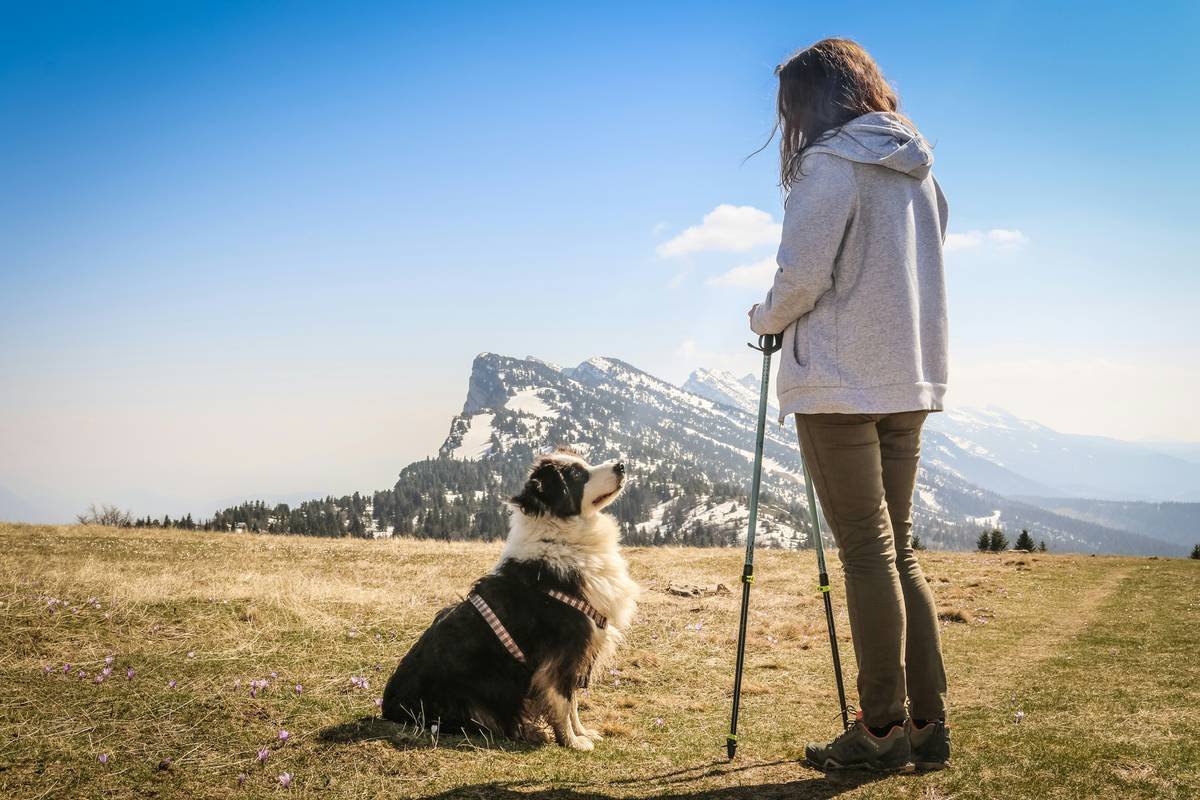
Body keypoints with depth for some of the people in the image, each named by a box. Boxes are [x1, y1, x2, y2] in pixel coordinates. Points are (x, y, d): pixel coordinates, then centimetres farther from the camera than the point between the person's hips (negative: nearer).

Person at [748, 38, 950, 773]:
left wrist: (765, 320, 6)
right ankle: (928, 725, 13)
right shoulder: (920, 173, 15)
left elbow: (802, 278, -14)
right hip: (910, 382, 7)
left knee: (867, 552, -4)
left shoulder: (830, 164, -9)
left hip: (842, 383, -7)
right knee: (898, 548, 11)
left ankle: (881, 731, 2)